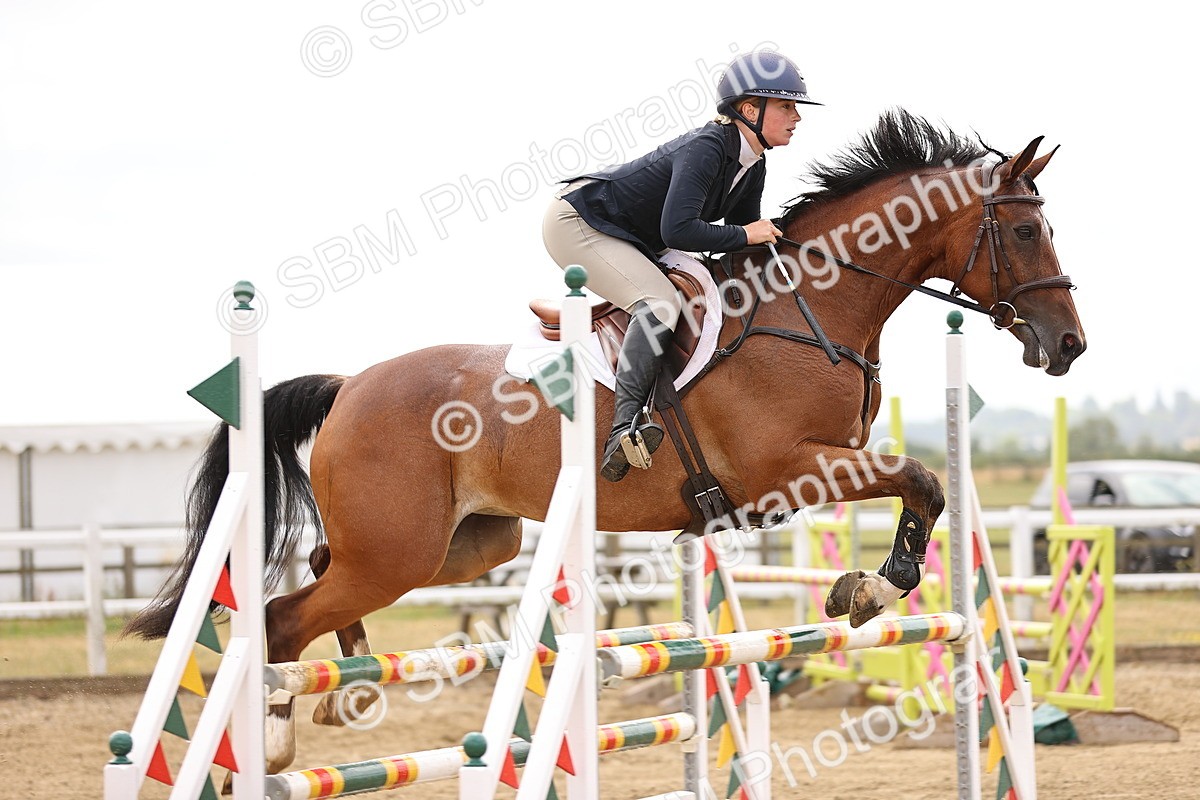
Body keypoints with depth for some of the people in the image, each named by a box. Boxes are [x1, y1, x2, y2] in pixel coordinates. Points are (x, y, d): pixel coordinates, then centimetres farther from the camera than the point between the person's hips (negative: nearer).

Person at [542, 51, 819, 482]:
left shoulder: (753, 168, 2)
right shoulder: (705, 149, -26)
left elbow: (743, 241, 12)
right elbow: (678, 231, -37)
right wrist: (745, 235, -27)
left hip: (629, 241, 11)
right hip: (577, 223, -11)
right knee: (659, 302, -29)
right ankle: (625, 425, -40)